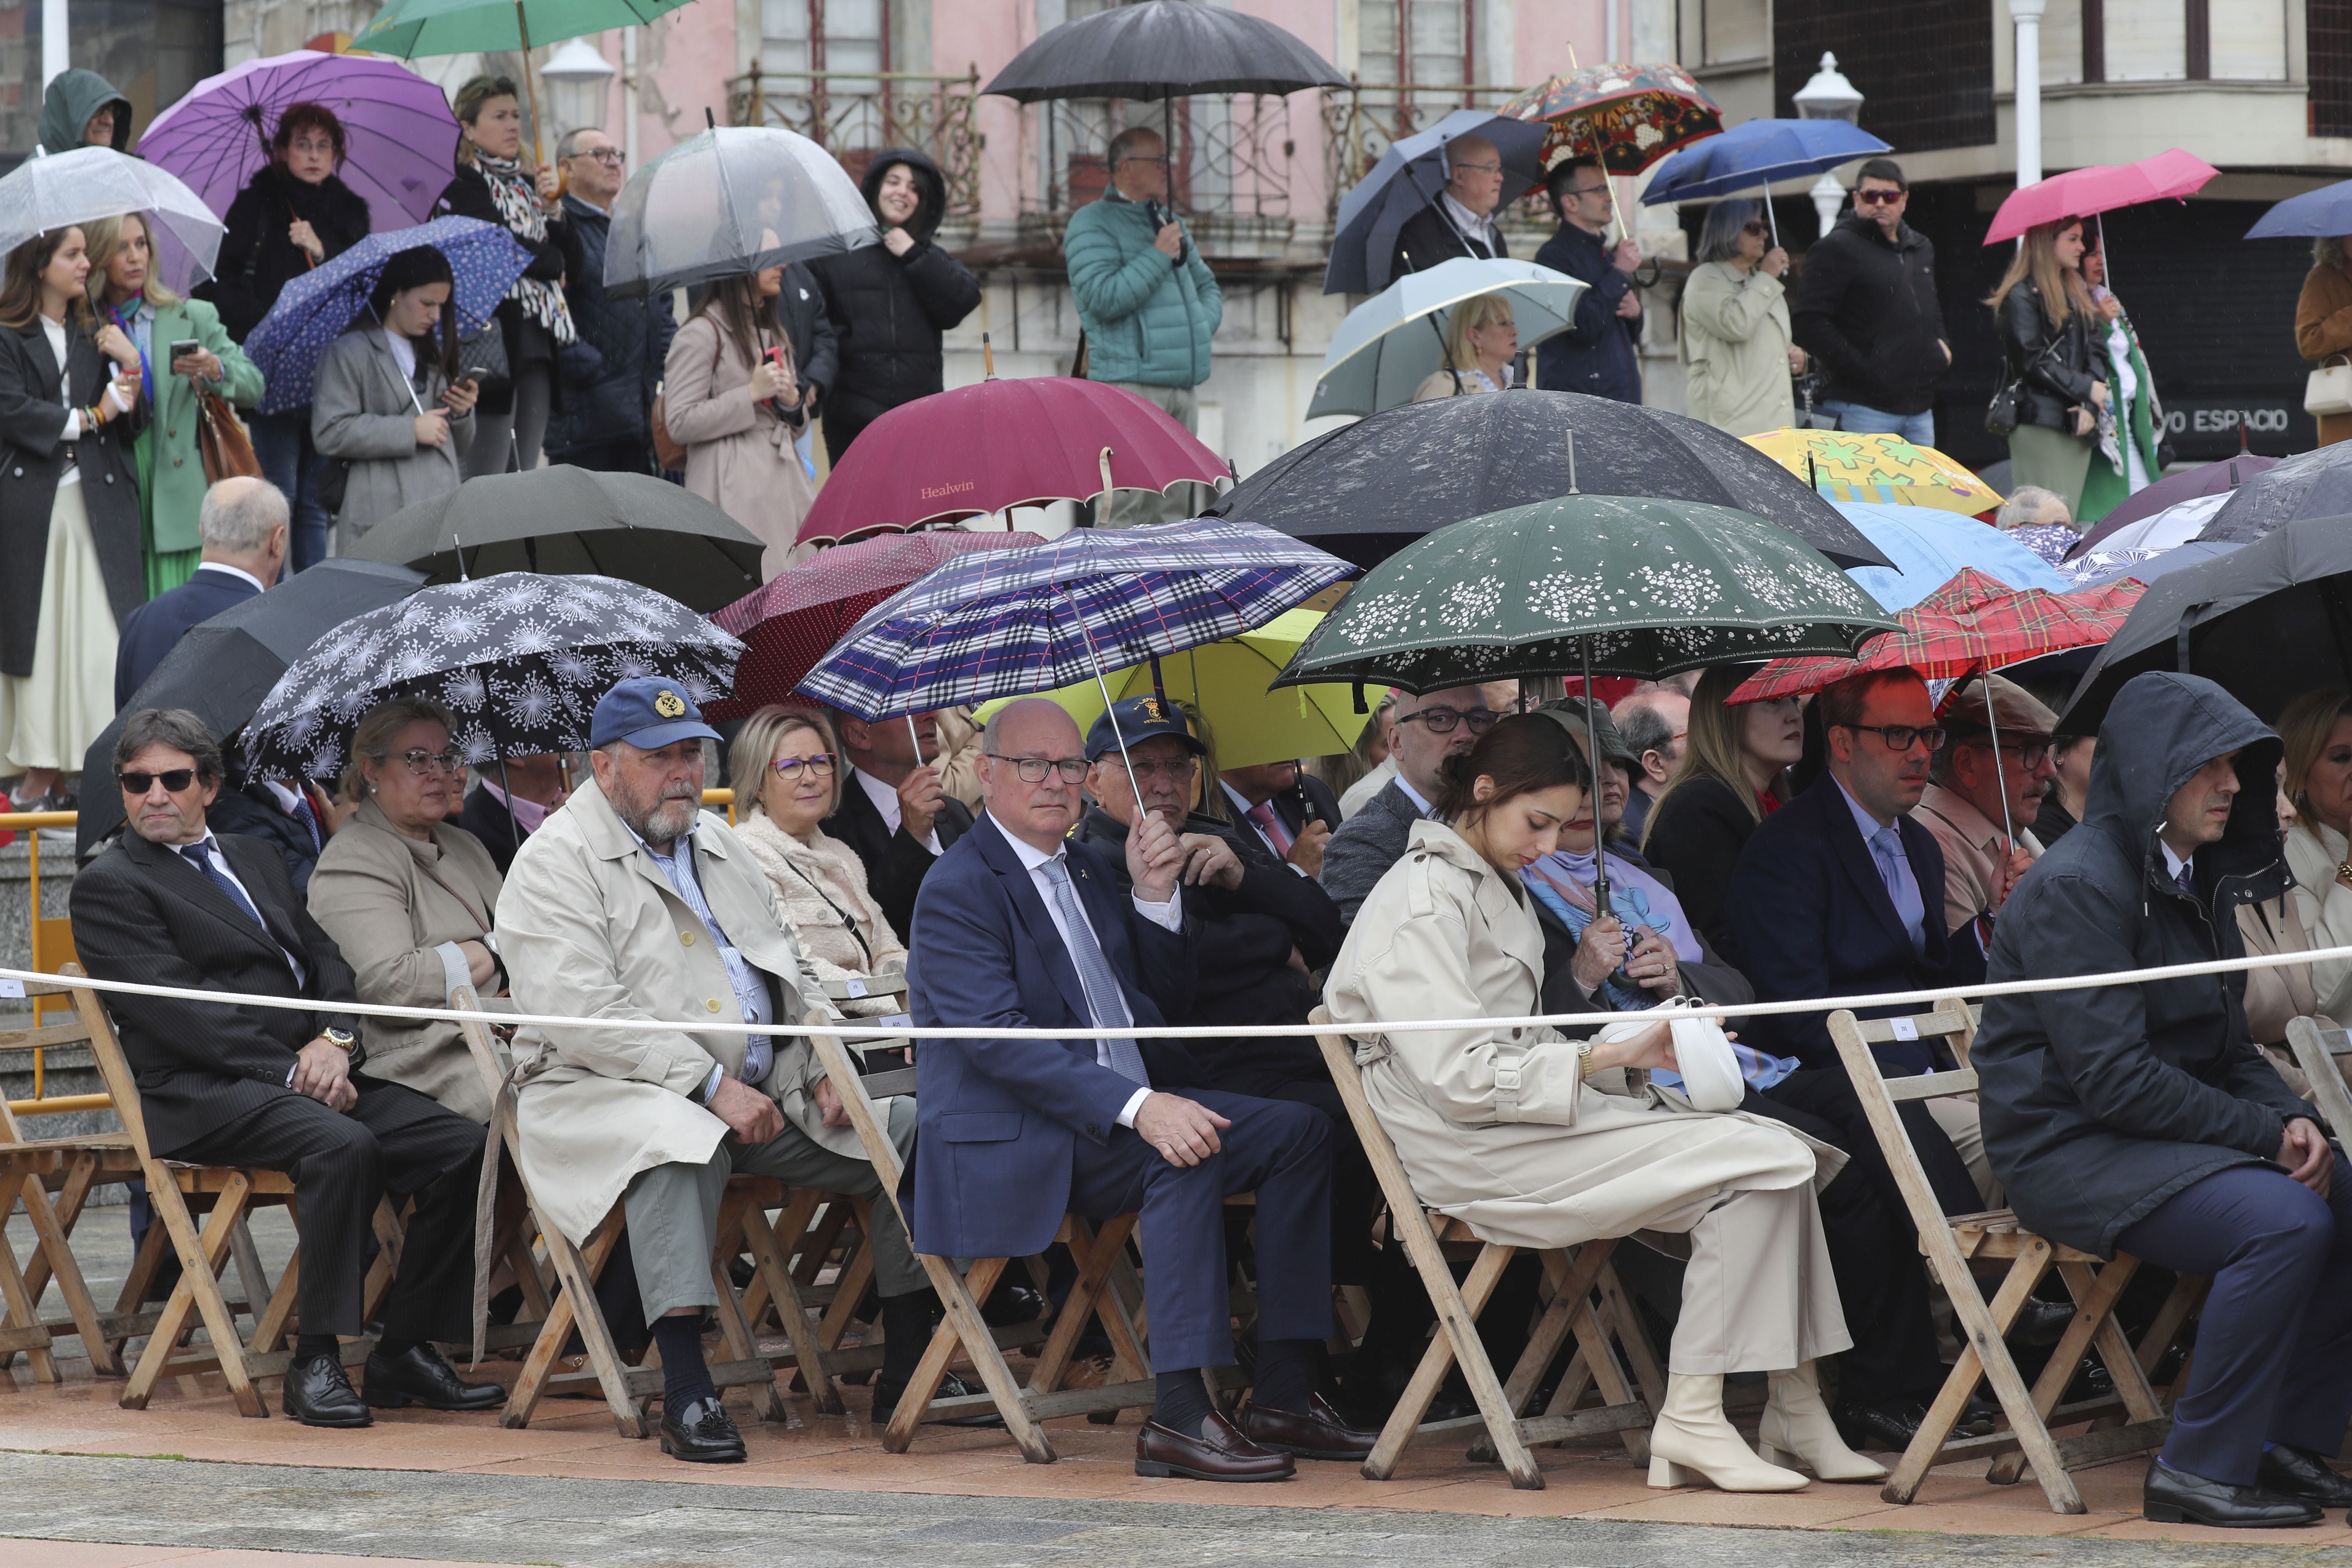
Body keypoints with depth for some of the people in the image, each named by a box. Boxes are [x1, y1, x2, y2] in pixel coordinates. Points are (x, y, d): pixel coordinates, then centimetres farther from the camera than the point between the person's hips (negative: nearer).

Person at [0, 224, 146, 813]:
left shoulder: (97, 337, 16)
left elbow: (134, 423, 11)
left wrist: (130, 366, -6)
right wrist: (88, 419, -4)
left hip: (99, 501, 3)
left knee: (102, 632, -6)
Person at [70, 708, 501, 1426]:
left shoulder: (250, 857, 24)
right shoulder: (108, 886, 1)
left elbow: (326, 956, 17)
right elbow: (175, 1010, -10)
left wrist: (334, 1042, -5)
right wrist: (290, 1069, -17)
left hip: (313, 1068, 7)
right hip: (204, 1095, -7)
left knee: (462, 1145, -14)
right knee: (343, 1144, -35)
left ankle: (405, 1352, -10)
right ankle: (315, 1362, -29)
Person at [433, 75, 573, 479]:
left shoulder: (528, 187, 20)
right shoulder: (461, 189, -4)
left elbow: (567, 249, 13)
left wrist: (551, 207, -3)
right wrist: (551, 264, 2)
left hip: (538, 345, 8)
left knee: (523, 475, 5)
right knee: (486, 483, -11)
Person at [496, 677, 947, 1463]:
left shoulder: (718, 846, 20)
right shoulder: (556, 863, -6)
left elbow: (792, 969, 24)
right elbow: (585, 1014, -18)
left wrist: (827, 1066, 3)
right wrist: (711, 1085, -23)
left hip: (765, 1092, 7)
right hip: (615, 1094, -7)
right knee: (679, 1140, -40)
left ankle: (907, 1370, 1)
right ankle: (686, 1394, -41)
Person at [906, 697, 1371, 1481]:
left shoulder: (1088, 869, 17)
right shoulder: (960, 889, -10)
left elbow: (1166, 997, 17)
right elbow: (999, 1040, -22)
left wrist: (1155, 896, -1)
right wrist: (1137, 1108, -32)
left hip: (1121, 1108, 9)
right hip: (1012, 1139, -9)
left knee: (1301, 1130, -5)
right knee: (1185, 1156, -33)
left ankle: (1282, 1394, -9)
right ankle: (1180, 1415, -36)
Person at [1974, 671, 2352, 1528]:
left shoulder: (2193, 879, 13)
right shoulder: (2077, 886, -16)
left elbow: (2227, 1047, 18)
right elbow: (2111, 1075, -22)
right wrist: (2266, 1134, -19)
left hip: (2165, 1136, 9)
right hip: (2071, 1149, -9)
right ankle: (2200, 1469, -21)